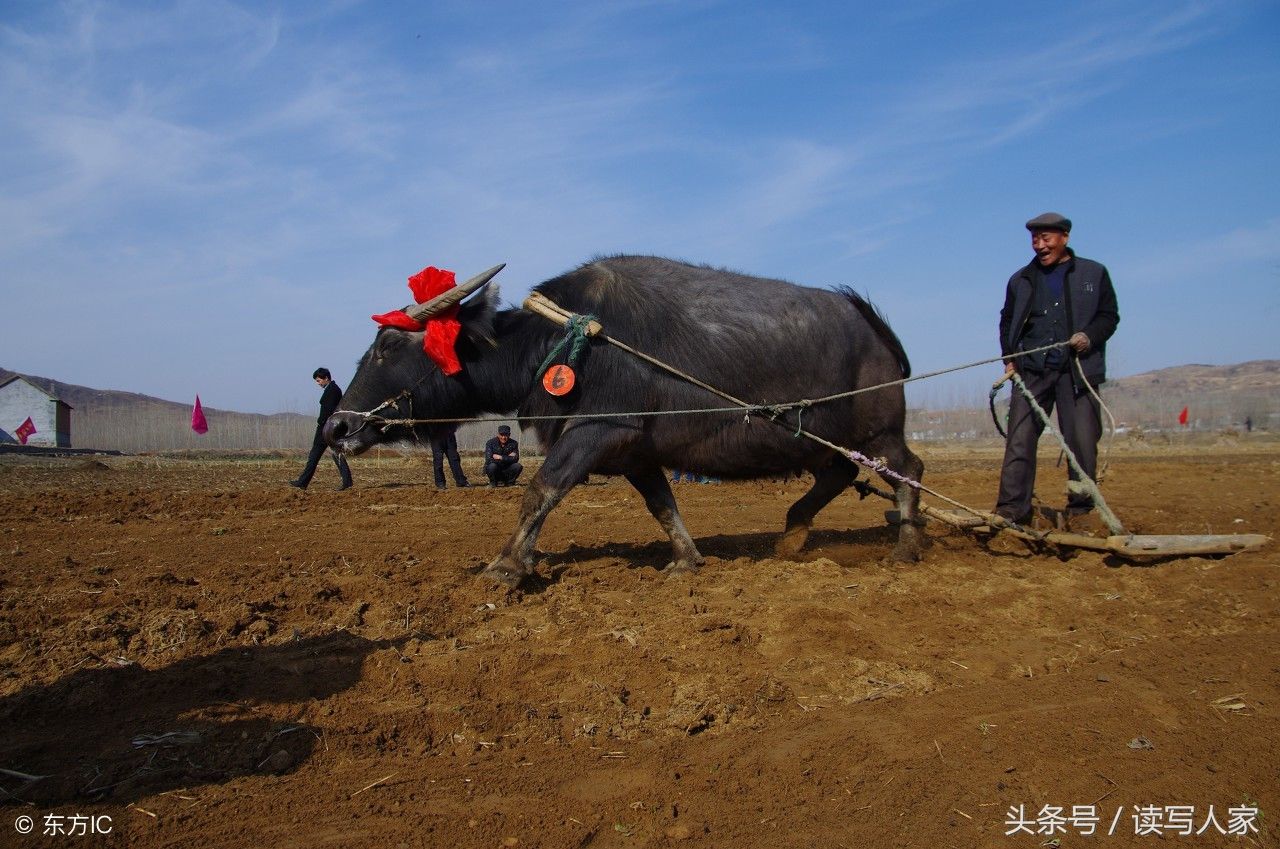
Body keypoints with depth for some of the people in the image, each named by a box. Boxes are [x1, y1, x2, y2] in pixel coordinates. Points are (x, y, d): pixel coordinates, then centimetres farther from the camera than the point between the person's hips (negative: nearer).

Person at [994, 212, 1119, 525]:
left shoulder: (1094, 273, 9)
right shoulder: (1021, 280, 15)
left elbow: (1109, 316, 9)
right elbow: (1007, 322, 19)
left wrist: (1090, 336, -12)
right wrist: (1009, 359, 4)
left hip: (1078, 370, -1)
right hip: (1031, 370, 2)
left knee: (1082, 440, -1)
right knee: (1019, 440, -5)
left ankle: (1081, 508, 10)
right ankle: (1012, 508, -4)